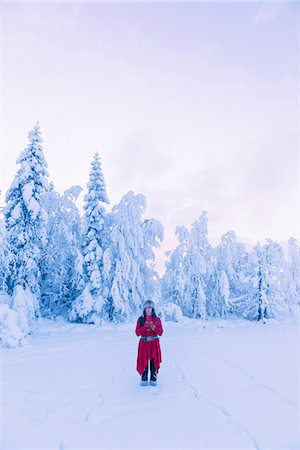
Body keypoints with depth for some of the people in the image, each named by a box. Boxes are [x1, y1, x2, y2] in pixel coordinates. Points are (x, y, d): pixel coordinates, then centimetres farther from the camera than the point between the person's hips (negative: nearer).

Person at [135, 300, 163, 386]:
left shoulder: (157, 319, 3)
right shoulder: (140, 319, 3)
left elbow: (160, 333, 0)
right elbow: (137, 333, -2)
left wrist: (153, 327, -16)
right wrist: (145, 326, -15)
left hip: (154, 344, 0)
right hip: (144, 344, 0)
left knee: (154, 361, 0)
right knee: (143, 361, -1)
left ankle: (153, 379, 13)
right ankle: (144, 379, 12)